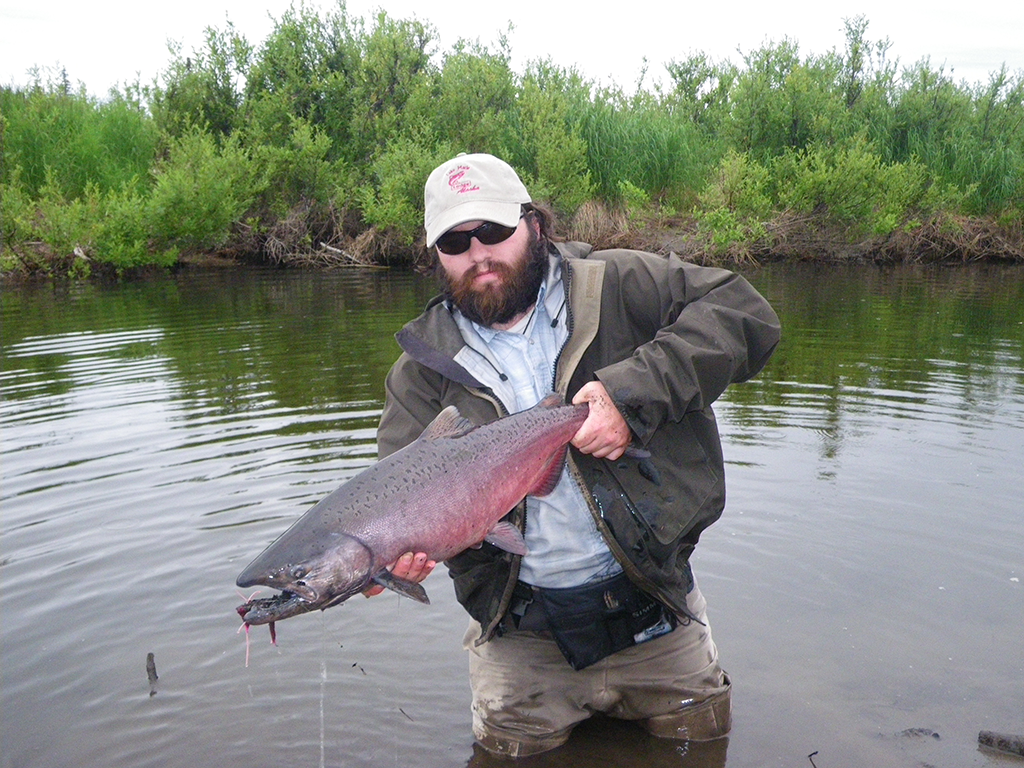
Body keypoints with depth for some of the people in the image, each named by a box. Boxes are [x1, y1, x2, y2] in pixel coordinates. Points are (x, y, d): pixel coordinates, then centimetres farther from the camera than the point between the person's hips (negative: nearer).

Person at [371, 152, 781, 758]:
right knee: (509, 747, 7)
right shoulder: (423, 366, -1)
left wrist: (636, 393, -26)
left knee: (702, 730, 13)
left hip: (650, 597, 0)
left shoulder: (619, 287, -7)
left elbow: (745, 314, -15)